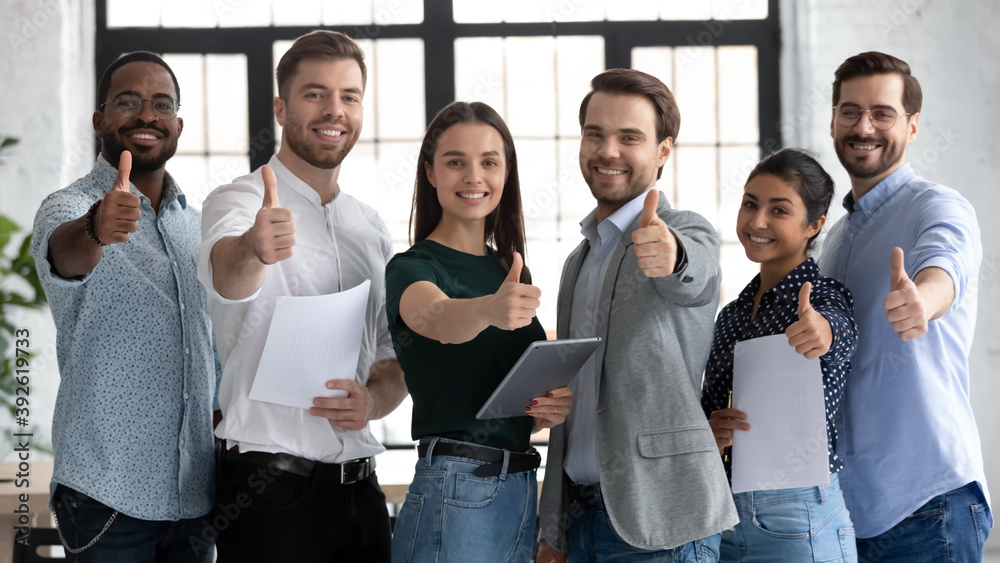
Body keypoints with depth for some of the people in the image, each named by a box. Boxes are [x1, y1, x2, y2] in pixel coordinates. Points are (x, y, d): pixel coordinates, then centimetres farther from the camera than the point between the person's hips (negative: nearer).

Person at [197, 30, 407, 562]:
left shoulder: (371, 227, 14)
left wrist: (373, 399, -5)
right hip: (268, 487, -6)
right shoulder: (238, 201, -5)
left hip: (358, 485, 6)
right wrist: (251, 249, -52)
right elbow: (224, 270, -29)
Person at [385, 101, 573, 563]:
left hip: (523, 489, 7)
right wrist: (491, 310, -51)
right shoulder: (411, 267, -6)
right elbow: (438, 317, -30)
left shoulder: (510, 271, 15)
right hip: (454, 495, -7)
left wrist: (555, 407, 0)